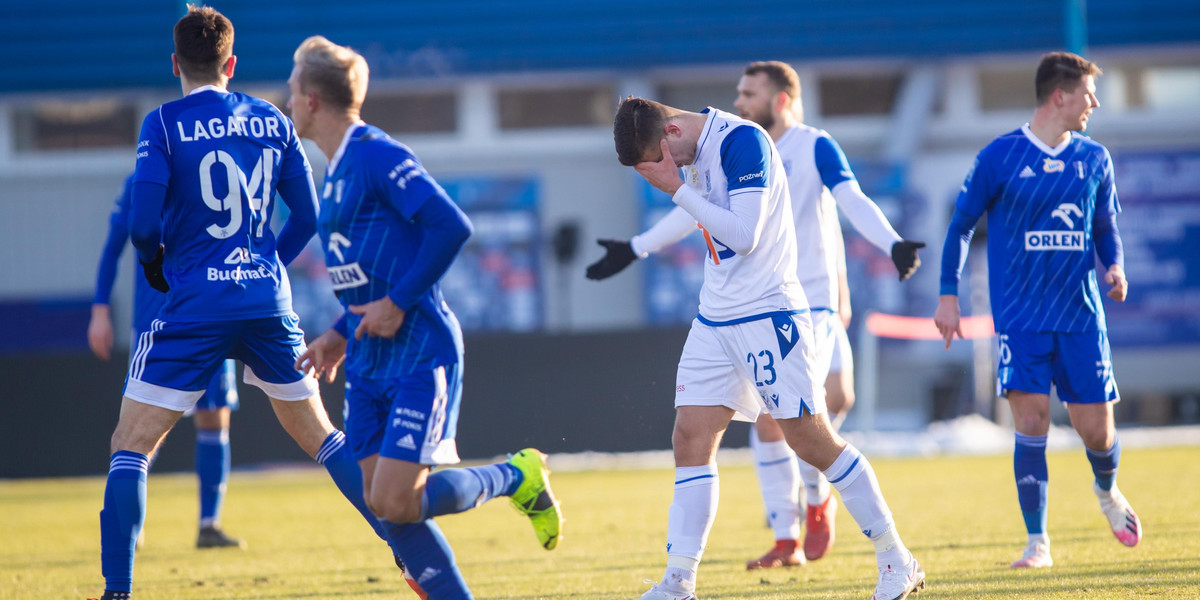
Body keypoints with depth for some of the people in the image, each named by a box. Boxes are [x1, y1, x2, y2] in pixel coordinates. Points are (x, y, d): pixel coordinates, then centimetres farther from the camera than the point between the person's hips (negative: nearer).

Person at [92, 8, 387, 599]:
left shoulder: (164, 123, -6)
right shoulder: (272, 121, 7)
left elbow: (143, 224, -12)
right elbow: (307, 217, 9)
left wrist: (154, 265, 9)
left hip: (195, 306, -4)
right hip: (269, 301, 4)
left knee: (131, 445, 2)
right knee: (317, 432, 19)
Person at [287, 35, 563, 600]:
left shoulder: (377, 155, -13)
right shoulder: (336, 172, 16)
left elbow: (450, 226, -24)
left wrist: (397, 304, -21)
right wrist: (341, 334, 16)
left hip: (420, 353, -9)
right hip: (369, 363, 9)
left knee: (396, 501, -14)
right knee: (382, 503, 2)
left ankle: (517, 476, 8)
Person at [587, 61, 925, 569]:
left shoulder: (815, 148, -7)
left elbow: (853, 201, -18)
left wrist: (893, 244, -35)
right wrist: (635, 249, 23)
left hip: (811, 304, -5)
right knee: (766, 421, 1)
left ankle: (817, 501, 13)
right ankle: (786, 542, 7)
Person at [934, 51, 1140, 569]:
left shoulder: (1094, 159, 8)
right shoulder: (1001, 156, -3)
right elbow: (961, 224, 5)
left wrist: (1115, 266, -3)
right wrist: (948, 294, 1)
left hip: (1081, 316, 3)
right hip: (1021, 318, -3)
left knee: (1095, 430, 2)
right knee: (1031, 422, -13)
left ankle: (1107, 491, 36)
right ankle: (1037, 543, -6)